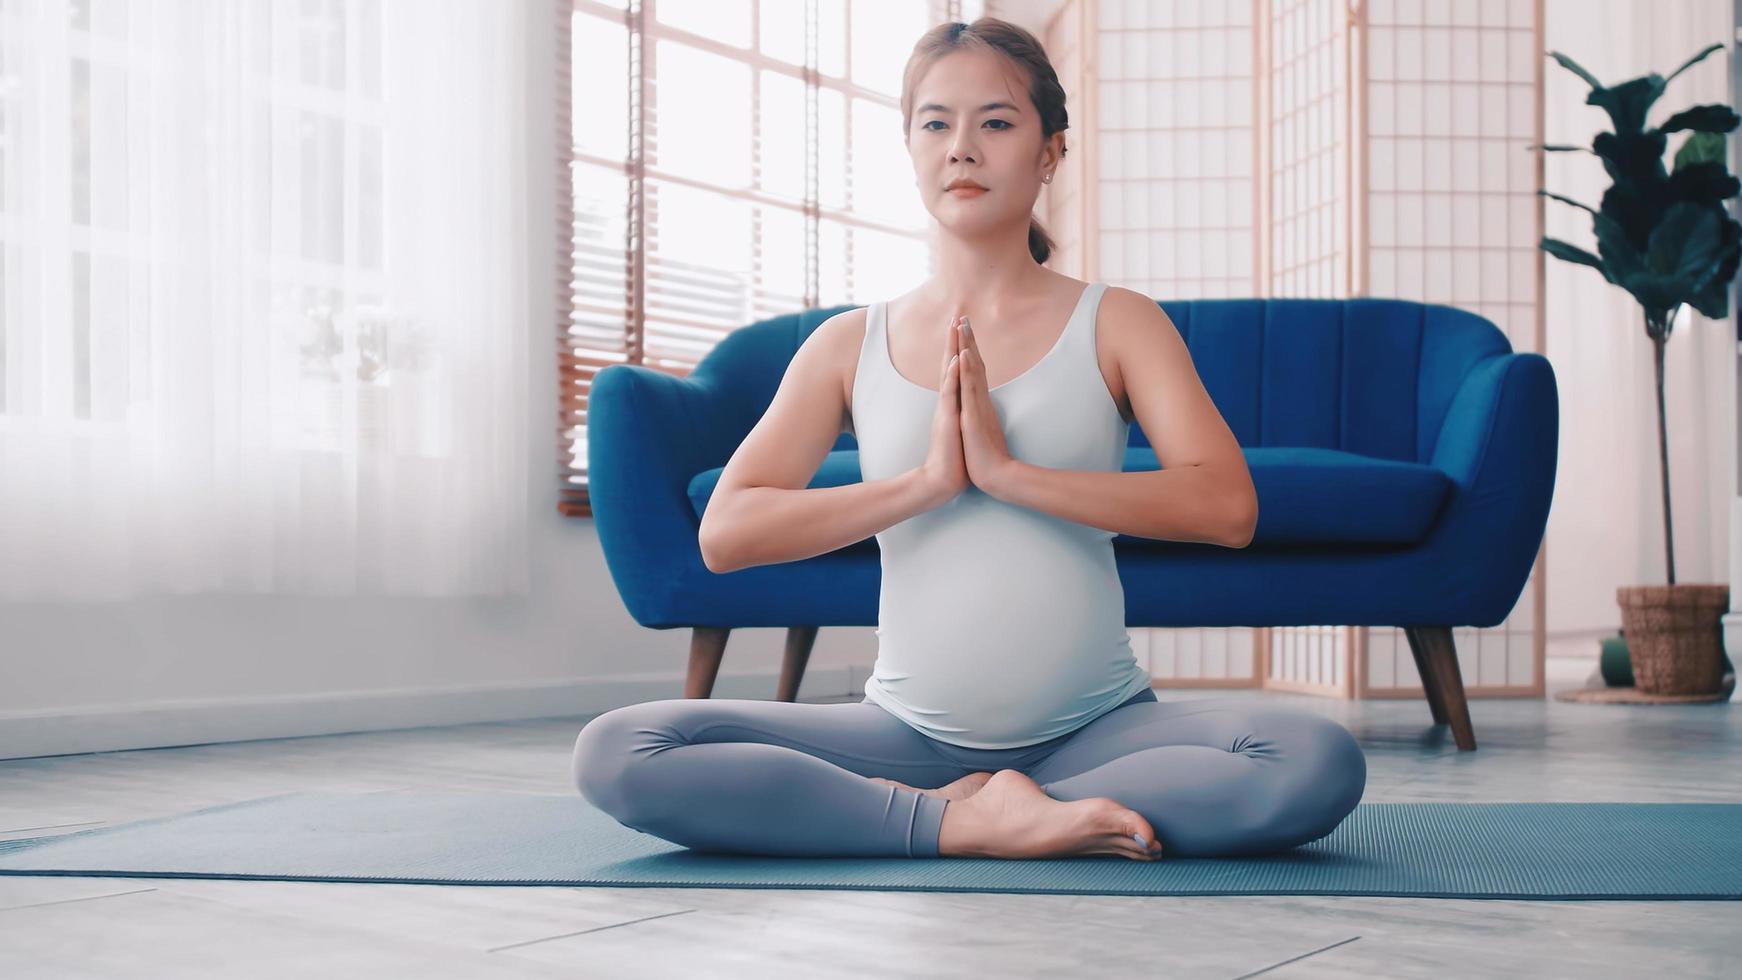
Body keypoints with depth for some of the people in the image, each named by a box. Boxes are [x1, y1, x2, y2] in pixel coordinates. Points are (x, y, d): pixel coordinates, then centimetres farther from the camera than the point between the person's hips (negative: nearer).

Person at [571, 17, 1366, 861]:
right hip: (907, 729, 1)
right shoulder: (849, 345, 7)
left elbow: (1226, 507, -11)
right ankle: (968, 824, -19)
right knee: (615, 753, -20)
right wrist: (928, 481, -14)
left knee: (1321, 764, -30)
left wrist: (1007, 471, -17)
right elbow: (725, 532, -3)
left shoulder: (1116, 324, 4)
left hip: (1097, 725, -1)